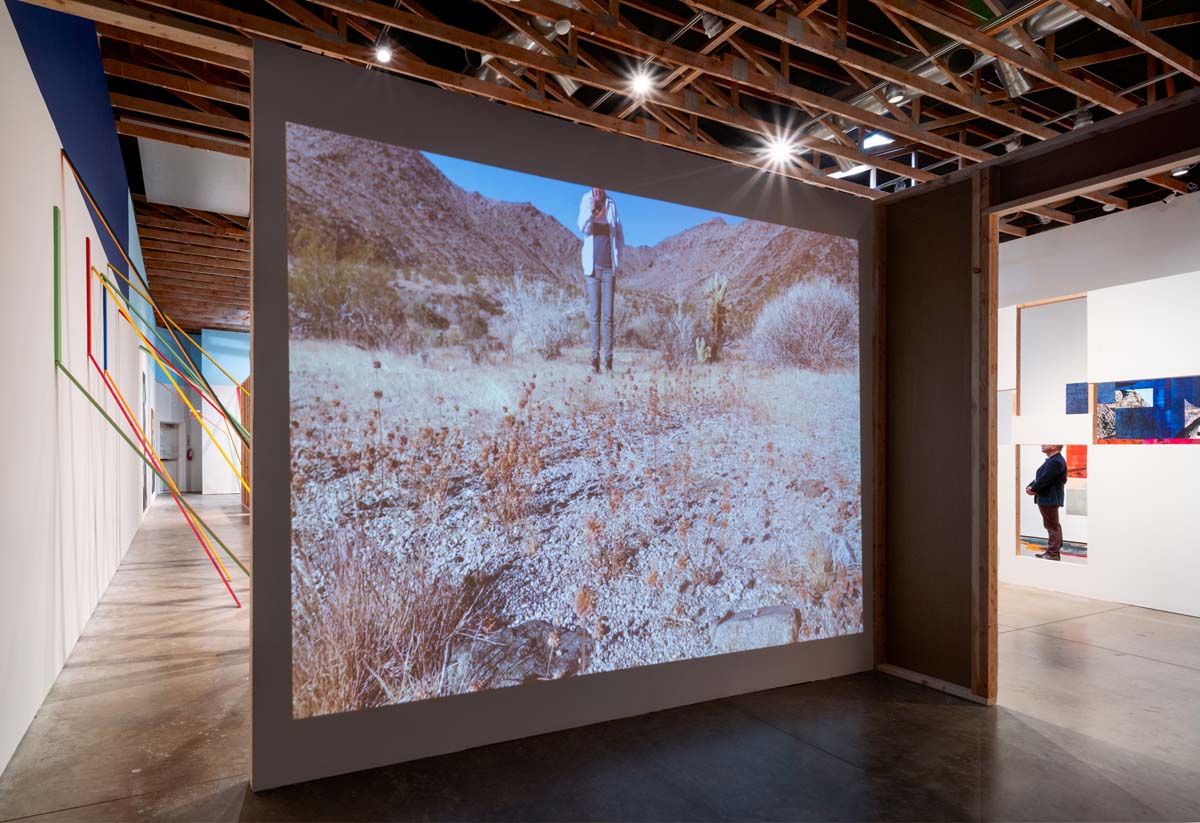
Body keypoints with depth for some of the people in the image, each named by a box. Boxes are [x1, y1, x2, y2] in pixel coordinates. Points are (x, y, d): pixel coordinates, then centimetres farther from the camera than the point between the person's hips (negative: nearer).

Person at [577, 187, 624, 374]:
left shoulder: (611, 204, 8)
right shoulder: (586, 200, 4)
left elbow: (619, 234, 14)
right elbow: (583, 228, -10)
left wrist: (618, 257, 4)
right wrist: (590, 211, -28)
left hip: (608, 267, 1)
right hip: (592, 266, -1)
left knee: (607, 316, -2)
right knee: (594, 314, -2)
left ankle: (608, 360, -2)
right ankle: (595, 358, 0)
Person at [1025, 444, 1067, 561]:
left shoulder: (1056, 461, -21)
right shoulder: (1052, 460, 14)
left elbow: (1044, 479, -23)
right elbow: (1039, 477, 14)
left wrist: (1033, 490, -11)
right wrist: (1030, 486, 0)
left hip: (1050, 499, -11)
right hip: (1047, 498, 11)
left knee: (1052, 526, -3)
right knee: (1053, 526, 17)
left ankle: (1053, 554, 4)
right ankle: (1053, 551, 26)